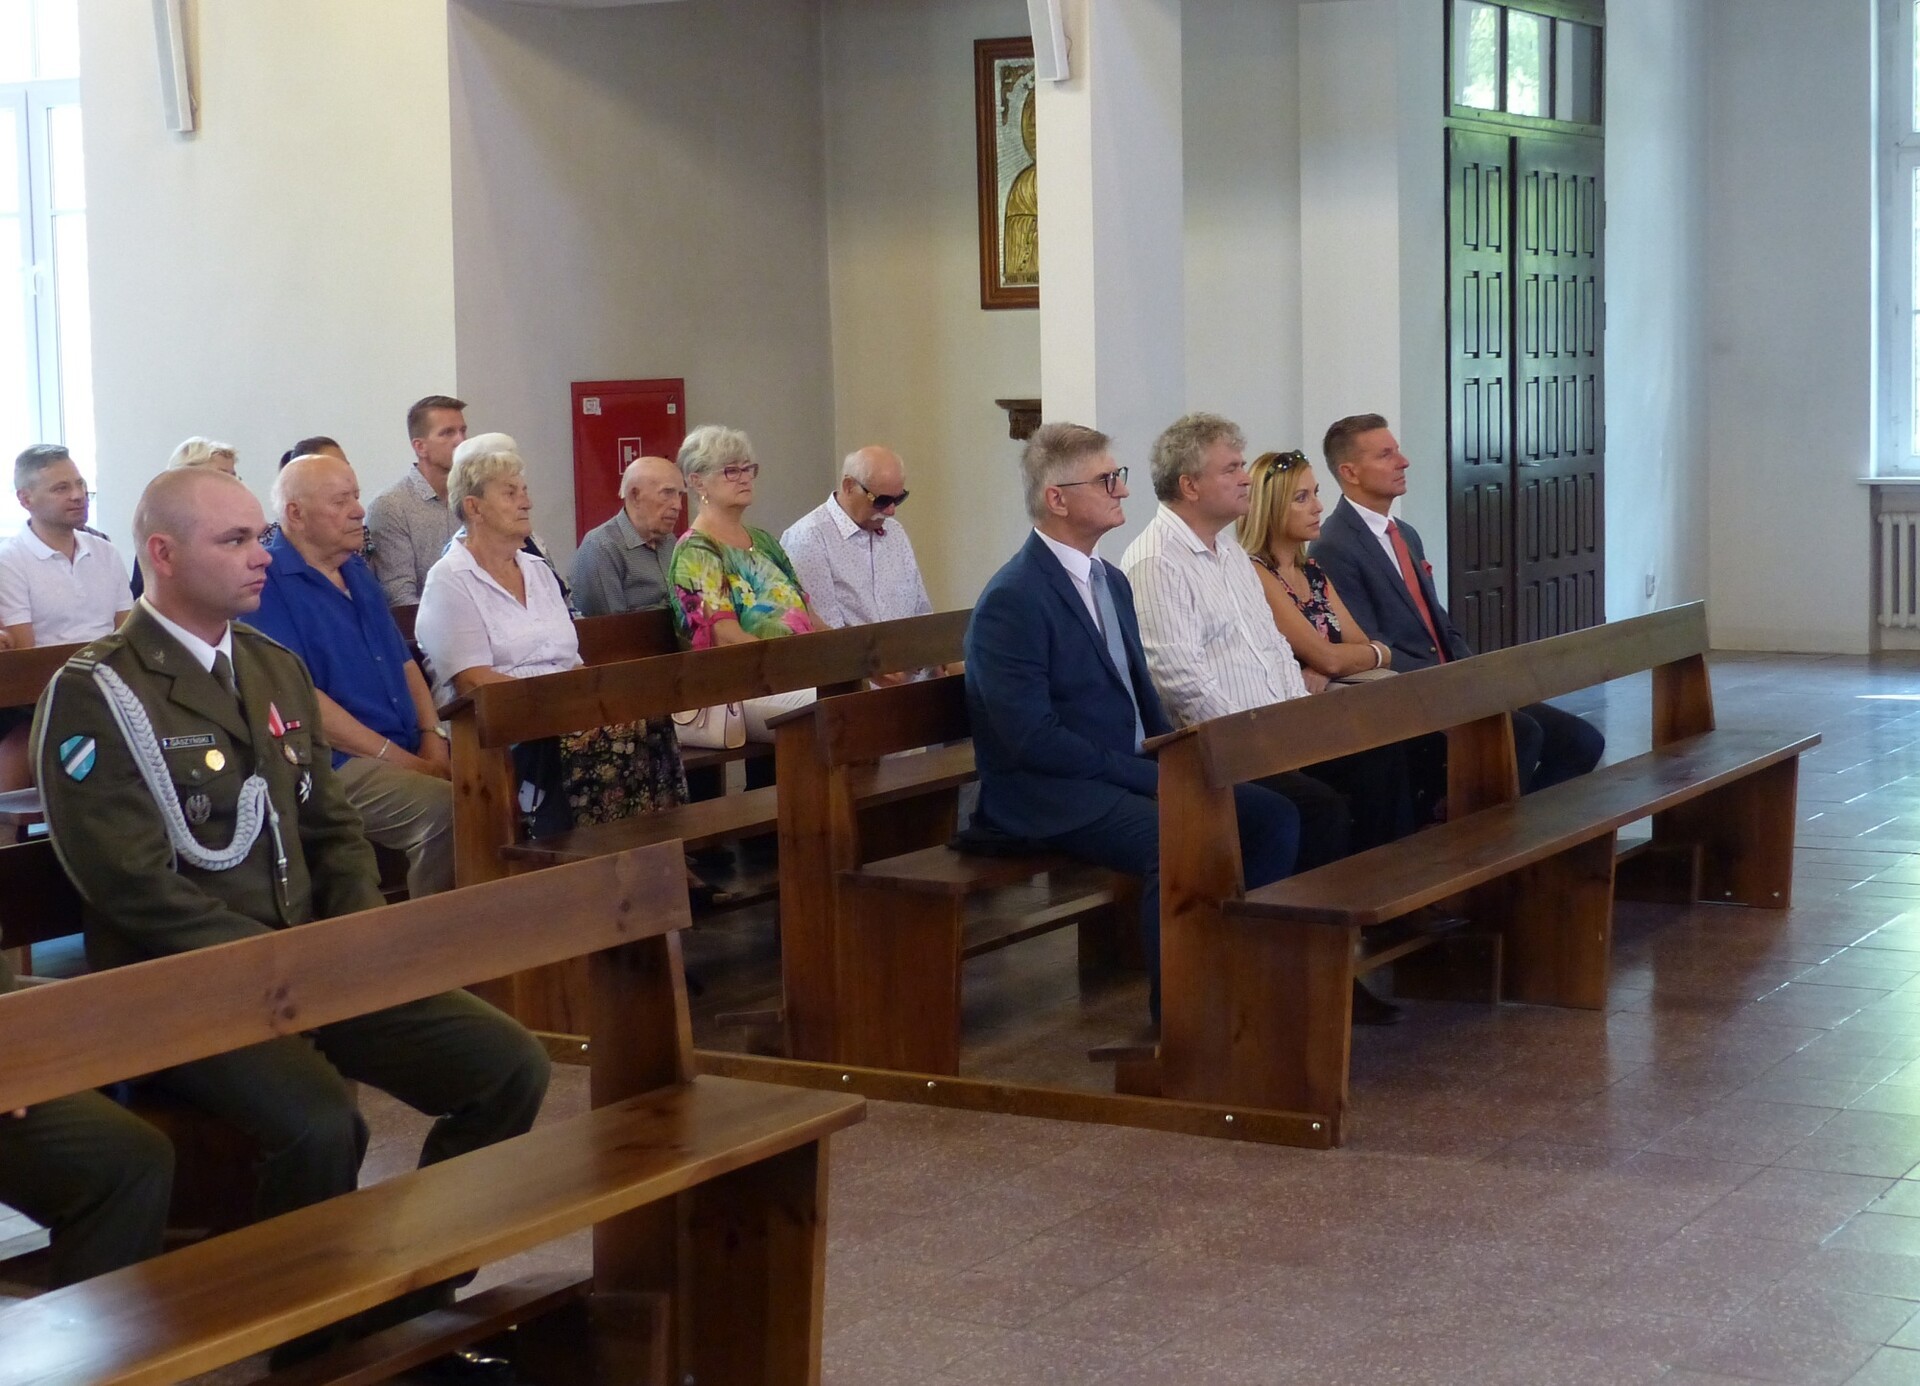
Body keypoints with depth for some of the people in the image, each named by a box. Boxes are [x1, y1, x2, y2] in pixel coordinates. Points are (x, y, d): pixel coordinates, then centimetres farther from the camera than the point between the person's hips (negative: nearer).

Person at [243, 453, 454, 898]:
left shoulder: (358, 573, 20)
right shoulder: (269, 582, -8)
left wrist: (432, 740, 3)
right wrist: (396, 758, -16)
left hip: (406, 750, 8)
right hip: (334, 764, -8)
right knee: (444, 808, -30)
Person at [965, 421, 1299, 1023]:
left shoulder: (1111, 581, 15)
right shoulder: (1012, 600, -15)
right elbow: (1032, 737, -21)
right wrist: (1154, 777, -19)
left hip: (1130, 773, 9)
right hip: (1048, 794, -9)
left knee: (1274, 817, -3)